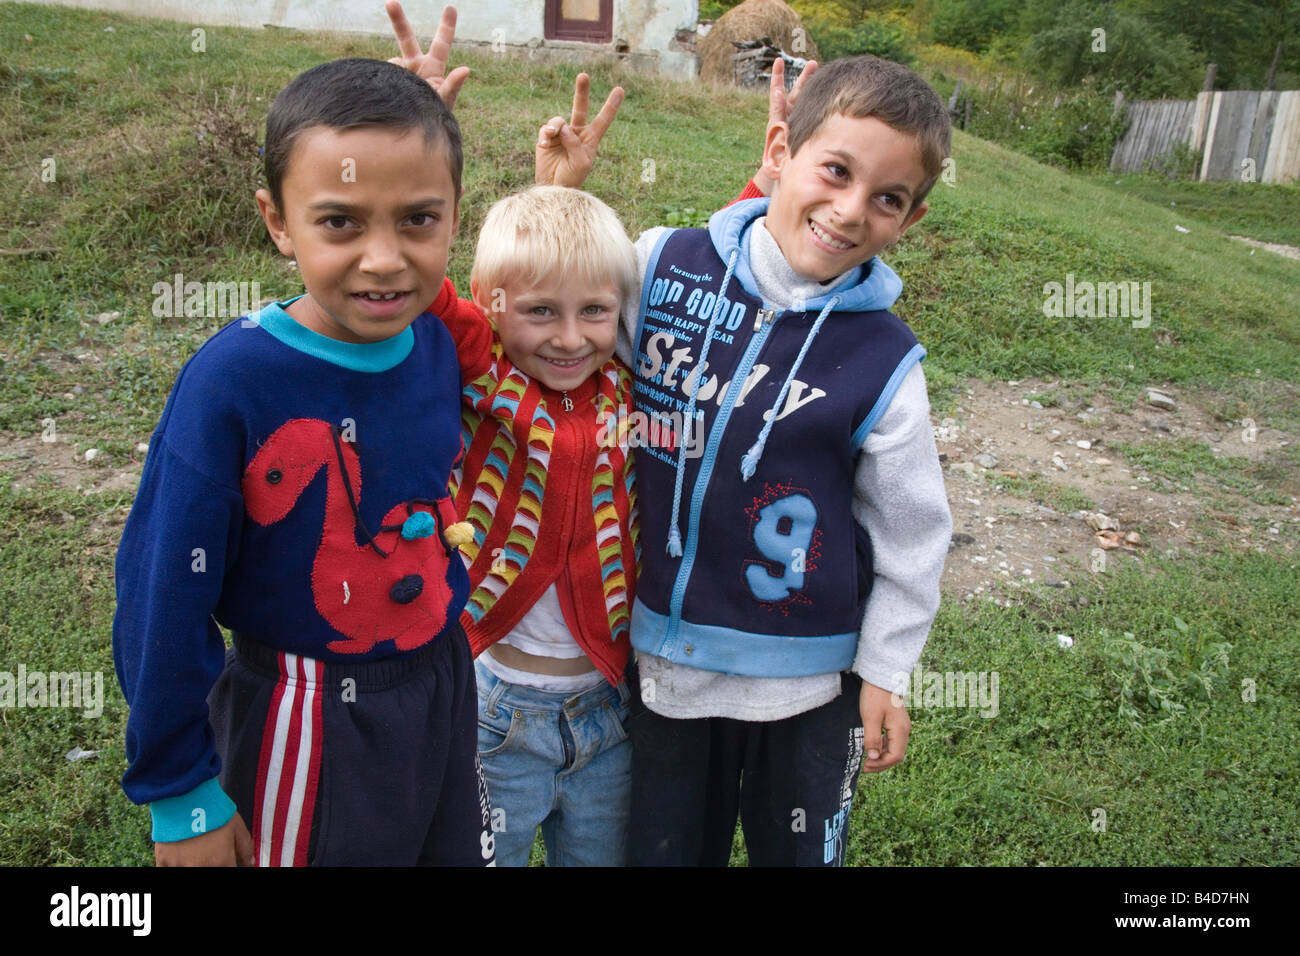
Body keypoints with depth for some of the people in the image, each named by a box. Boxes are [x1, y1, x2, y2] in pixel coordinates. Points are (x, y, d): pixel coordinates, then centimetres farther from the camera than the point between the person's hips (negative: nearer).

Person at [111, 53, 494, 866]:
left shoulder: (439, 343, -8)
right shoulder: (233, 381, -23)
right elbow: (165, 597, -15)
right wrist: (180, 794, -8)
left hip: (444, 692, 5)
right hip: (305, 730, -5)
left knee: (460, 850, 23)